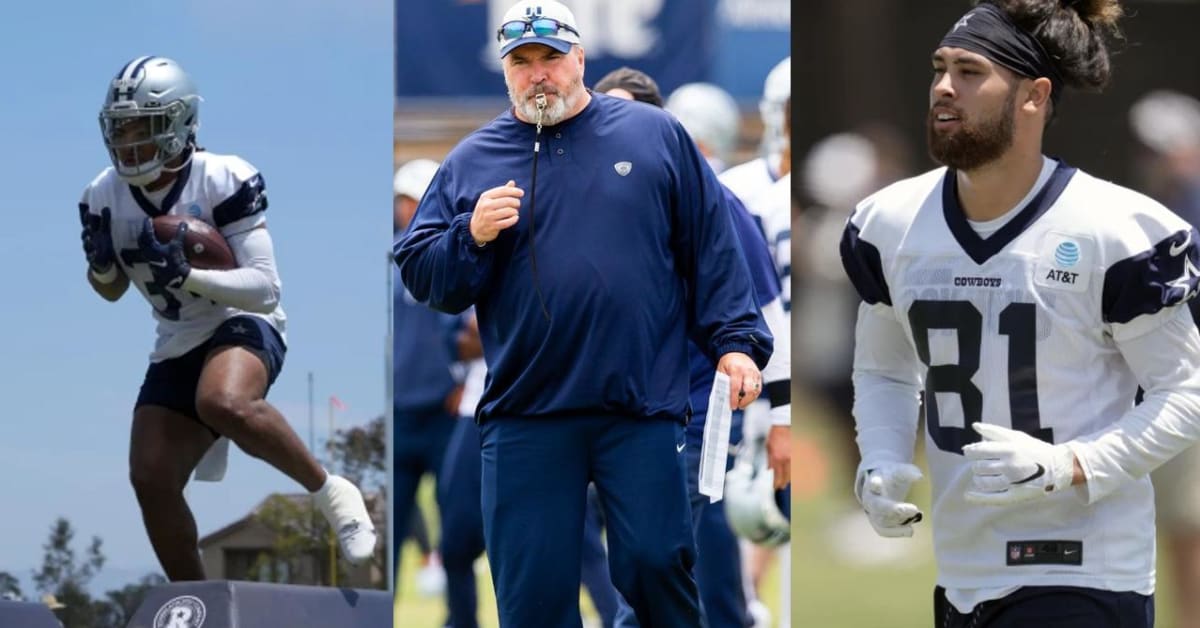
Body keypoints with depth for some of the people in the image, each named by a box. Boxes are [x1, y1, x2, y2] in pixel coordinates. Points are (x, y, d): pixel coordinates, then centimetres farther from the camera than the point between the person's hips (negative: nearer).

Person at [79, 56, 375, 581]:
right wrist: (101, 265, -9)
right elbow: (111, 290, 16)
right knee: (151, 479, -4)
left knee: (224, 403, -38)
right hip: (177, 346, 6)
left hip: (243, 326, -6)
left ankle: (329, 493, -20)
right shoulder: (105, 197, 0)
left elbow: (265, 287, -22)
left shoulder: (222, 181, -17)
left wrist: (184, 275, -35)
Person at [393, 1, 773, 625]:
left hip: (642, 409, -1)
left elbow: (713, 248, 9)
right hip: (524, 418, 1)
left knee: (655, 563, -6)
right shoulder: (470, 162, 11)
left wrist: (735, 341, 0)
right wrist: (471, 237, -9)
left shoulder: (655, 136, 9)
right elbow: (421, 275, 10)